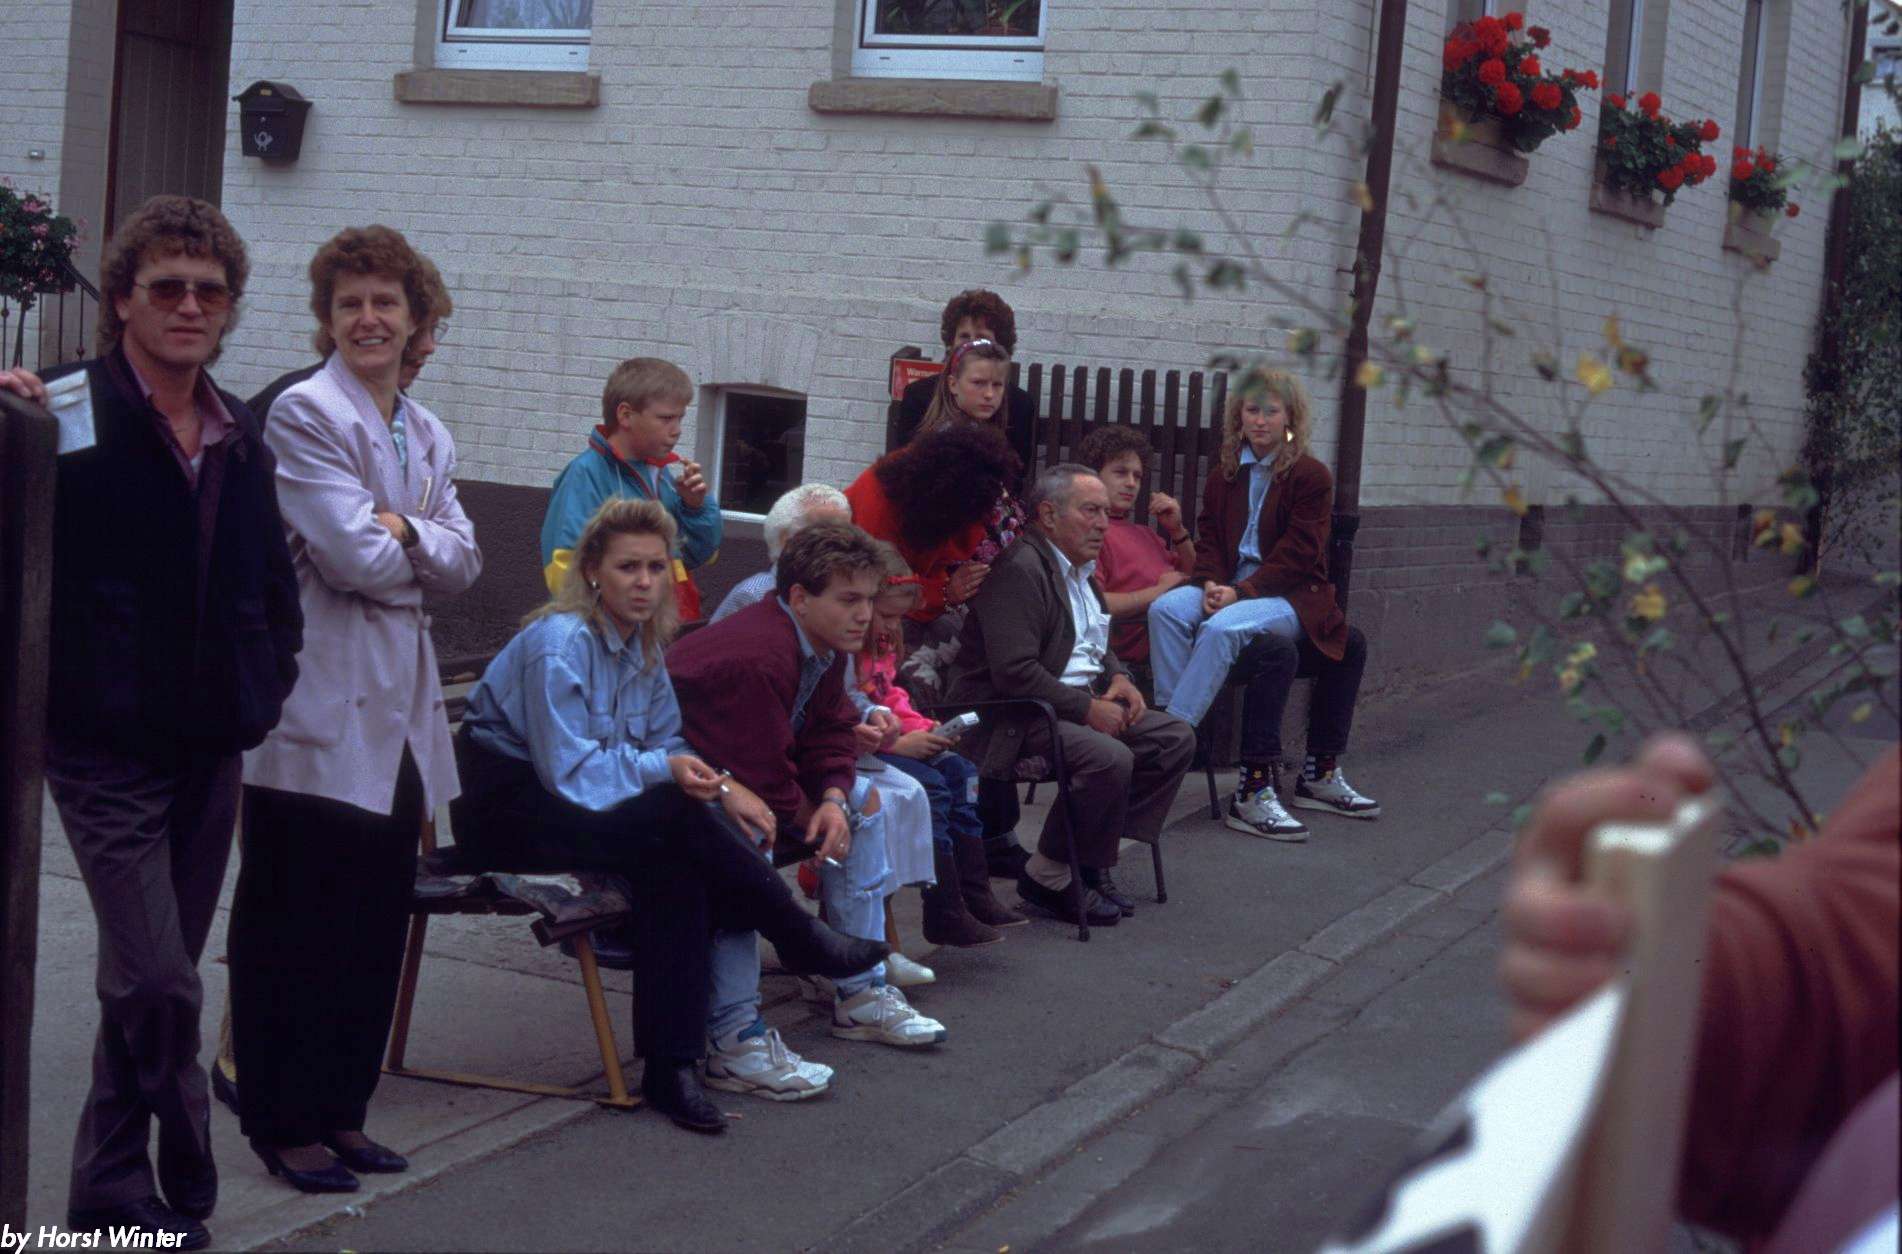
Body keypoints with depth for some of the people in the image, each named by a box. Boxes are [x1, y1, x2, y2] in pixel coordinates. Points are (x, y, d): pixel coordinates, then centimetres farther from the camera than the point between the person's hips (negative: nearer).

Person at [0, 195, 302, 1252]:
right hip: (108, 741, -6)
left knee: (153, 982, 13)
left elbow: (271, 575, 21)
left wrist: (269, 679, 9)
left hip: (210, 744, 6)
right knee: (160, 985, -12)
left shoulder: (240, 434, 11)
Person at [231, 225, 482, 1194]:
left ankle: (339, 1109, 22)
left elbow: (463, 562, 7)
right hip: (318, 707, -7)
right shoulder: (305, 413, -8)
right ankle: (281, 1123, 11)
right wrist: (426, 552, 1)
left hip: (397, 708, 7)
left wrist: (405, 533, -9)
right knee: (295, 922, 1)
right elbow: (354, 558, -16)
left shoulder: (427, 434, 16)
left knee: (376, 922, 11)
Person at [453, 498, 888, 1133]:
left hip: (567, 798, 7)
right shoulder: (560, 643, -18)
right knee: (674, 819, -29)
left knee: (675, 865, -24)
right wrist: (664, 768, -27)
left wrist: (719, 785, -10)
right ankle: (800, 938, -10)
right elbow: (568, 771, -21)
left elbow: (667, 745, 9)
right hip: (507, 807, -7)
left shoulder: (643, 644, 8)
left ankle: (671, 1067, -25)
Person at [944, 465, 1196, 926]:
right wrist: (1088, 709, -21)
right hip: (1012, 716, -10)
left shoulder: (1080, 568, 16)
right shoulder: (1019, 568, -17)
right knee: (1110, 758, -31)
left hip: (1082, 702, 10)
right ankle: (1048, 877, -11)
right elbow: (1015, 672, -25)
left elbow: (1096, 644, 30)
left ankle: (1093, 861, 4)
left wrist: (1118, 678, 7)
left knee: (1175, 738, 1)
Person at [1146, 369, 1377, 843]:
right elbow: (1209, 538, 12)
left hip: (1291, 596, -5)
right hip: (1228, 588, 5)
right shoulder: (1225, 473, 16)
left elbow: (1295, 557, -9)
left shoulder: (1311, 475, -1)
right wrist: (1211, 585, -10)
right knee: (1166, 608, -26)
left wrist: (1240, 592, -20)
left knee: (1222, 627, -36)